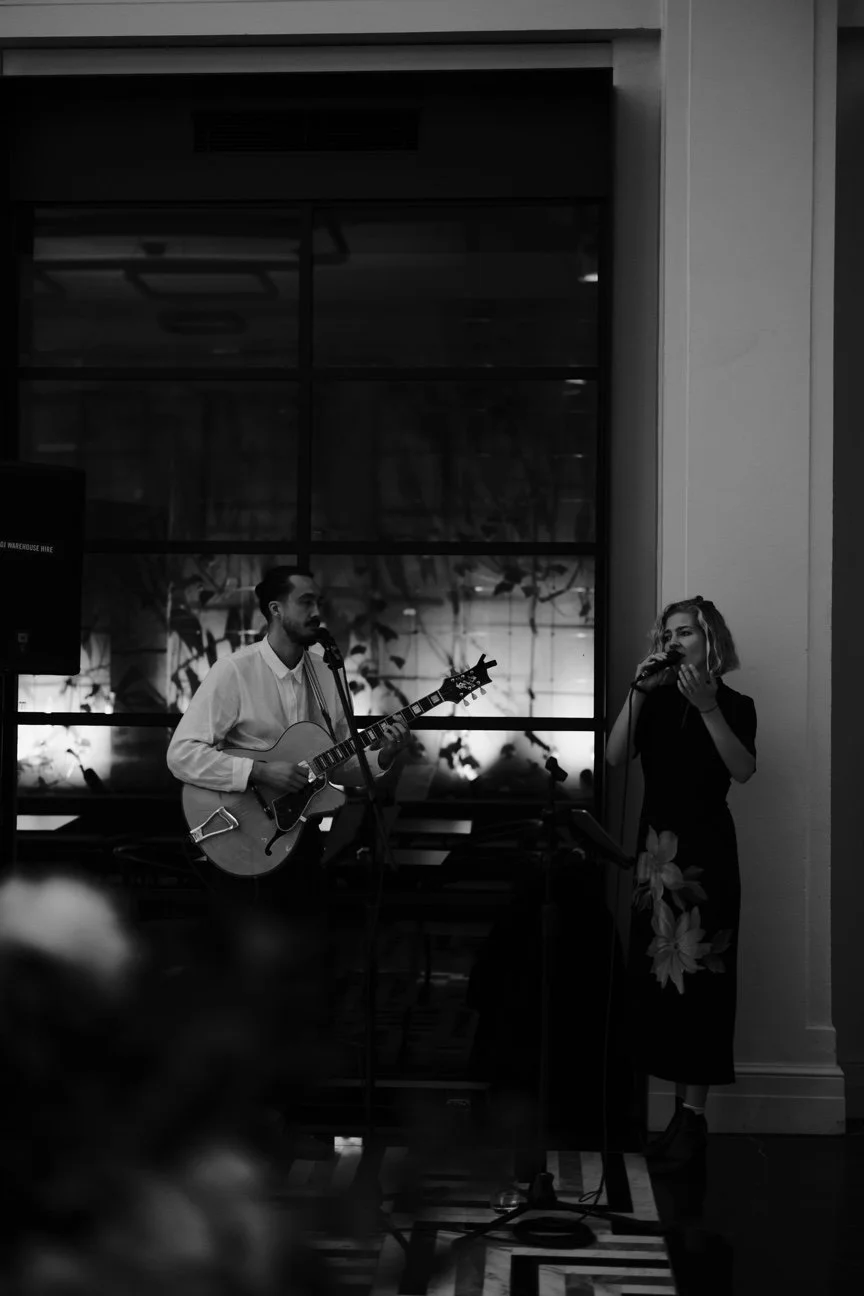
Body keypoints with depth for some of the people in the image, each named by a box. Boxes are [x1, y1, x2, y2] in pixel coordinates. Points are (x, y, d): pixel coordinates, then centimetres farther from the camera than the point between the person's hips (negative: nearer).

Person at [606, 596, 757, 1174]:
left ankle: (693, 1113, -5)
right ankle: (684, 1106, 9)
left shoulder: (734, 704, 3)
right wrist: (638, 691, -11)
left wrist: (707, 708, -21)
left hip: (706, 848, -4)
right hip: (657, 845, 4)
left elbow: (743, 769, -14)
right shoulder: (655, 702, 11)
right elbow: (616, 756, -4)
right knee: (658, 972, 2)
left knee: (697, 974, -7)